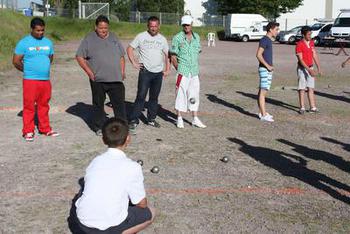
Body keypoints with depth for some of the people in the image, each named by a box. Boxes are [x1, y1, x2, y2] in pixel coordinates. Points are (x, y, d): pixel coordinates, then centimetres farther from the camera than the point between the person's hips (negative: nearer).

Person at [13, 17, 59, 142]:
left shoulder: (48, 42, 10)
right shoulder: (24, 43, -5)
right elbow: (16, 61, -2)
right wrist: (28, 70, 7)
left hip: (46, 79, 4)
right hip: (30, 80, -4)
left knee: (44, 105, 12)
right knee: (29, 106, -1)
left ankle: (45, 129, 23)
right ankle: (28, 131, 8)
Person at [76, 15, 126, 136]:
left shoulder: (113, 38, 13)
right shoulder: (89, 39, 1)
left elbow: (121, 56, 19)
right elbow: (79, 57, 0)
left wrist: (122, 71, 9)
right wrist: (89, 72, -7)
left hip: (115, 79, 3)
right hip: (98, 79, -3)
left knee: (119, 102, 2)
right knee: (99, 104, 7)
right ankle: (99, 127, 19)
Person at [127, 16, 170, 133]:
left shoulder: (162, 39, 10)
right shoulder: (141, 36, -1)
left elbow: (167, 54, 17)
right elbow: (129, 48, 3)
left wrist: (167, 69, 9)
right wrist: (134, 62, -6)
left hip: (158, 73, 4)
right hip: (145, 71, -4)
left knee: (154, 97, 11)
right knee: (141, 96, -10)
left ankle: (151, 119, 22)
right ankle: (134, 120, -6)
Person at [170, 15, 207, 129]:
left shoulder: (197, 37, 9)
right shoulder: (177, 38, -5)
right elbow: (173, 56, -4)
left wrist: (197, 69, 10)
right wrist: (178, 69, -8)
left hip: (194, 72, 5)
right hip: (183, 72, -5)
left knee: (194, 95, 10)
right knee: (181, 94, 1)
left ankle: (195, 119, 19)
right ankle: (179, 119, 11)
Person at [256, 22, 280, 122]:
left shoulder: (269, 40, 16)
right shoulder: (264, 40, -13)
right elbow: (258, 55, -21)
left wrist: (271, 67, 13)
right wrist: (268, 66, -18)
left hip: (268, 69, 10)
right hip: (264, 69, -10)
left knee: (262, 91, 12)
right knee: (263, 92, -8)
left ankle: (261, 112, 18)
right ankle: (263, 115, -8)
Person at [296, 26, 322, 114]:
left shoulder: (312, 42, 7)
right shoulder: (299, 45, -14)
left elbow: (315, 55, 12)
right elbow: (300, 59, -18)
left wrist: (318, 68, 7)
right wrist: (309, 70, -24)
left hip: (310, 68, 6)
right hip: (302, 69, -6)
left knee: (311, 88, 7)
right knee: (302, 89, -1)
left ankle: (313, 107, 10)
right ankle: (302, 108, 5)